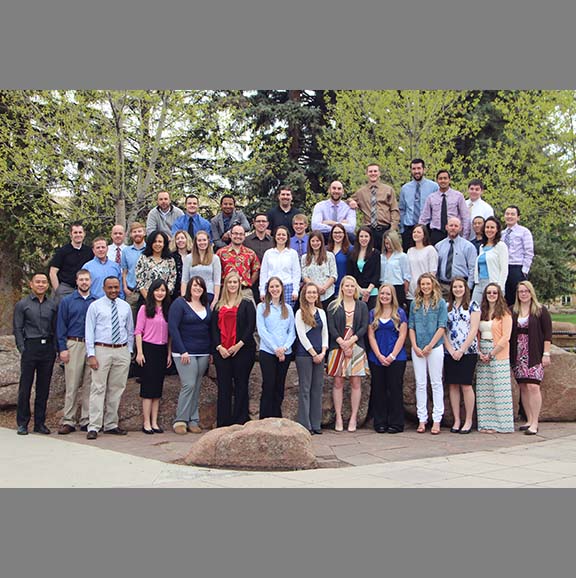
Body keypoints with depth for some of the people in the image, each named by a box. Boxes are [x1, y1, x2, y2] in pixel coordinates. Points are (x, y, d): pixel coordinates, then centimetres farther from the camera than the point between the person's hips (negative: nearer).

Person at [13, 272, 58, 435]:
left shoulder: (53, 305, 10)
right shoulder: (22, 304, 3)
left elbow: (56, 329, 11)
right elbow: (17, 329, 1)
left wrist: (56, 349, 3)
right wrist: (22, 349, -8)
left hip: (48, 349, 3)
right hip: (30, 347, -3)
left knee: (44, 387, 6)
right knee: (25, 387, -1)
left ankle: (40, 423, 14)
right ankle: (22, 423, 8)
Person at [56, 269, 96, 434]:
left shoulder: (96, 302, 9)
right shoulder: (67, 301, 6)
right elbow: (61, 326, 3)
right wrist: (63, 349, -5)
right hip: (74, 345, -2)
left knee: (89, 385, 5)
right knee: (72, 385, -3)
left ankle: (86, 421, 12)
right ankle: (68, 421, 3)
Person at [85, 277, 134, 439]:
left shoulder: (125, 307, 12)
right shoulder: (95, 306, 1)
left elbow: (130, 331, 17)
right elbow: (89, 331, -2)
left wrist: (129, 351, 10)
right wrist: (91, 355, -10)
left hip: (122, 351, 4)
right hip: (102, 350, -4)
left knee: (117, 389, 7)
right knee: (98, 388, -6)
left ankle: (111, 425, 16)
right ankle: (93, 427, -5)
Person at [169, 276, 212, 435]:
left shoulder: (206, 306, 13)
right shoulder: (180, 303, -4)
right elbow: (172, 327, -10)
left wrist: (211, 351, 8)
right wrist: (182, 351, -15)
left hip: (203, 353, 6)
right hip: (185, 353, -5)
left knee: (197, 387, 7)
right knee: (189, 385, -12)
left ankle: (193, 421, 13)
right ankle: (180, 421, -3)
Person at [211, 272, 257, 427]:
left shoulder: (247, 304, 6)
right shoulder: (218, 306, 15)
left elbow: (251, 326, -3)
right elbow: (214, 328, 9)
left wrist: (239, 345, -13)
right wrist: (219, 347, -6)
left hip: (242, 350, -3)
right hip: (222, 352, 3)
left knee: (241, 386, 0)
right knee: (223, 387, 3)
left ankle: (240, 422, 5)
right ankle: (223, 423, 8)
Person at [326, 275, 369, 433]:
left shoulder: (362, 306, 11)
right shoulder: (334, 306, 7)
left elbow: (364, 327, 2)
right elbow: (331, 327, -1)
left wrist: (350, 341, -10)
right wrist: (342, 344, -12)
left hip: (357, 347, 1)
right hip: (337, 347, -1)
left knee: (356, 382, -1)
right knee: (338, 382, -1)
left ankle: (353, 418, 4)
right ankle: (338, 418, 4)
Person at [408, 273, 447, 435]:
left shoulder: (440, 303, 0)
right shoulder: (414, 304, 9)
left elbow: (442, 327, -6)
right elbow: (411, 327, 7)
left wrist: (430, 346, -11)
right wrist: (415, 346, -4)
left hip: (435, 347, -3)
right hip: (417, 349, 3)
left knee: (436, 383, 2)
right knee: (420, 384, 5)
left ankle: (436, 420, 4)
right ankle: (422, 419, 11)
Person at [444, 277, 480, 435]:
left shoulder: (473, 305, 2)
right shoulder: (447, 307, 12)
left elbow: (474, 330, -6)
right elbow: (443, 330, 7)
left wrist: (461, 350, -12)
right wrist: (450, 350, -5)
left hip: (468, 351, -3)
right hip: (450, 352, 4)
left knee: (466, 385, -4)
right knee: (453, 386, 3)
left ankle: (468, 421, 5)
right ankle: (456, 421, 10)